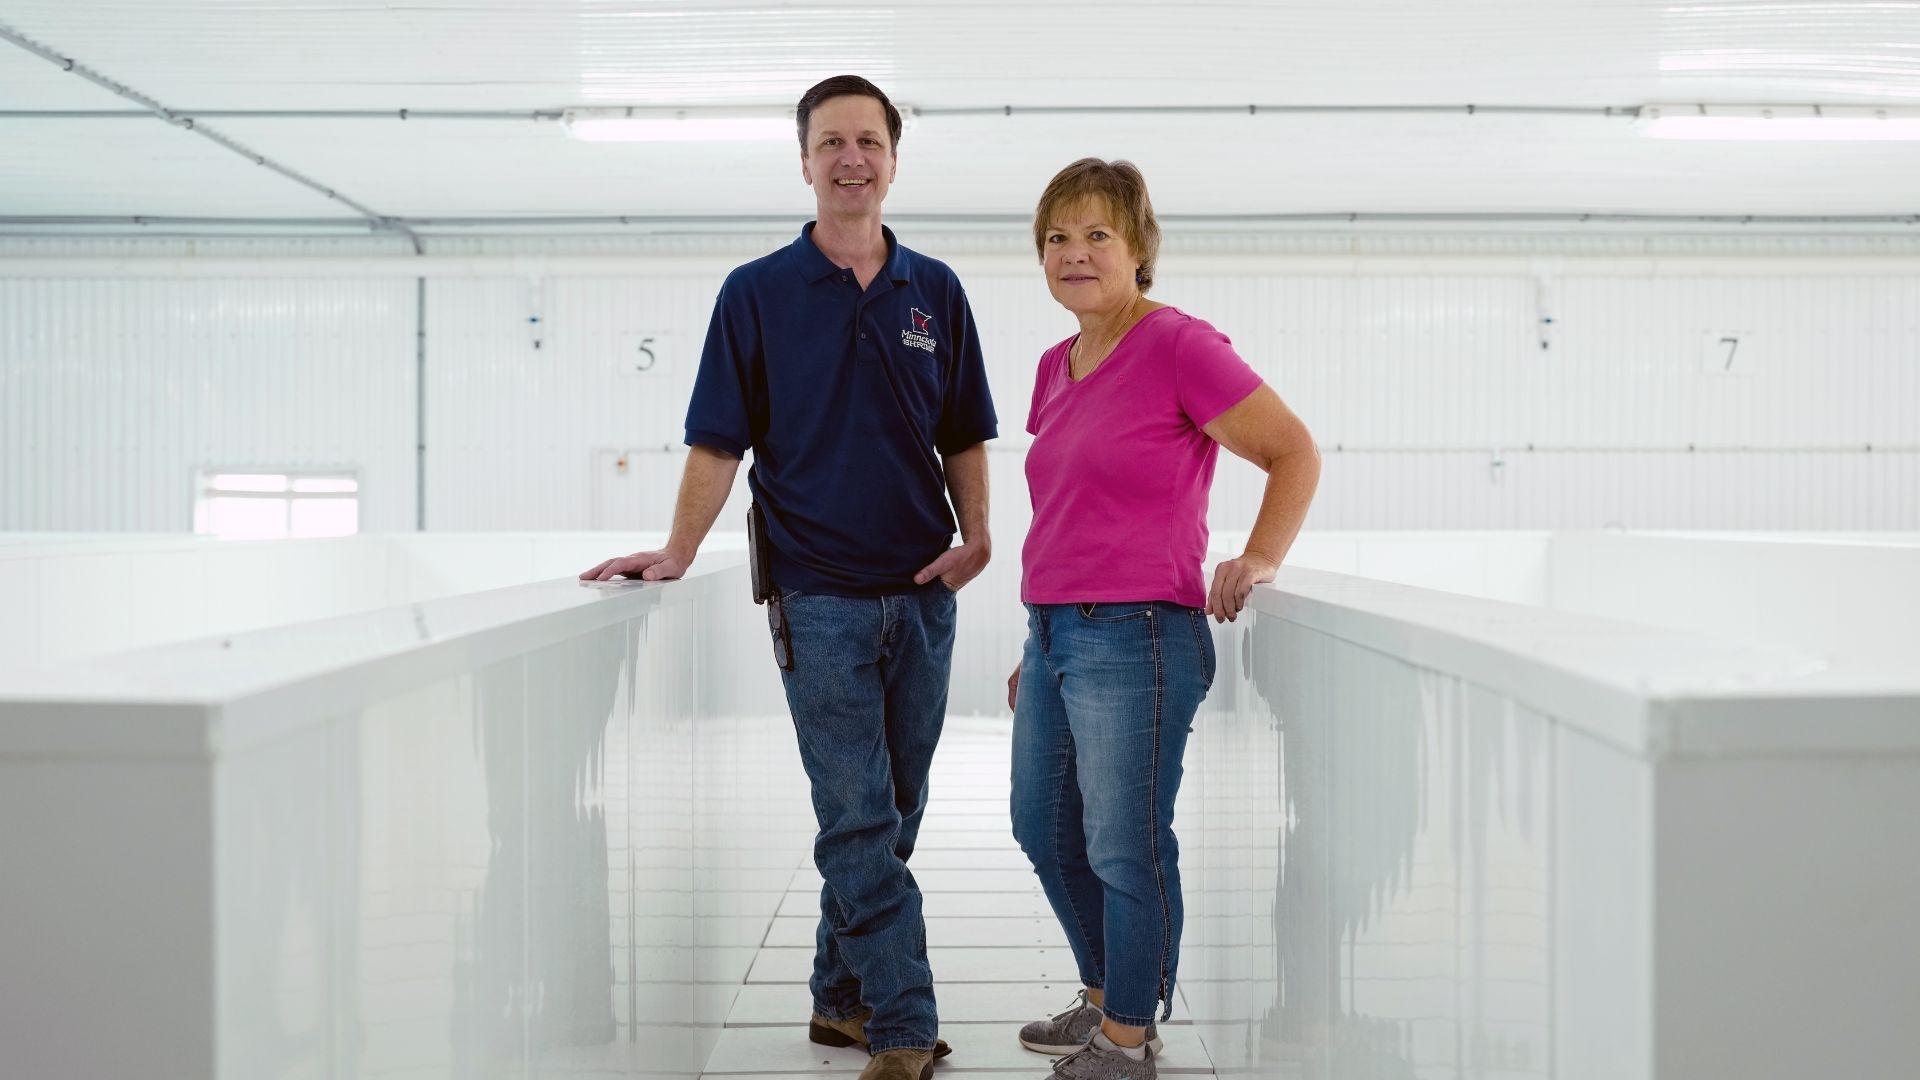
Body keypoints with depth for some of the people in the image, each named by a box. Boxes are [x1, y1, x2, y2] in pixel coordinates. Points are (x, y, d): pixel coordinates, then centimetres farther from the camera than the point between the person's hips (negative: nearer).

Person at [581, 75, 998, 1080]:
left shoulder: (934, 292, 9)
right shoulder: (756, 293, 0)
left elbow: (963, 437, 12)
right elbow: (718, 442, -2)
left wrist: (977, 535, -3)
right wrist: (677, 552, -14)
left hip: (923, 593, 4)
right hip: (821, 597, -4)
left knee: (891, 816, 11)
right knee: (858, 820, -6)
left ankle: (840, 998, 25)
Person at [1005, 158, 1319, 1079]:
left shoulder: (1180, 347, -10)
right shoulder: (1056, 367, 14)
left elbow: (1295, 453, -8)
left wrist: (1257, 562, -18)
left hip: (1134, 635, -9)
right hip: (1054, 634, 9)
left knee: (1124, 848, -1)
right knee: (1044, 830, 18)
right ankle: (1105, 999, 36)